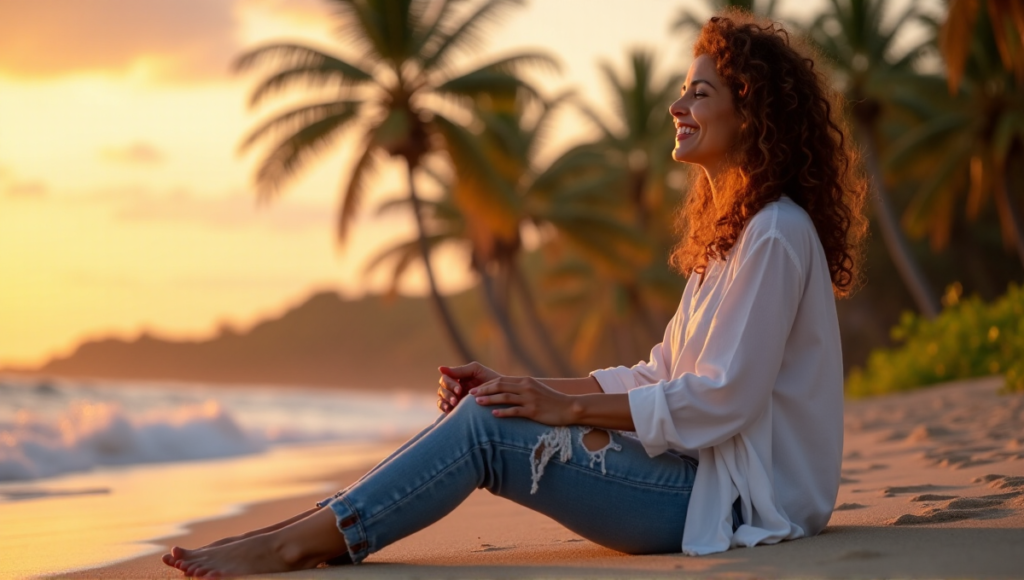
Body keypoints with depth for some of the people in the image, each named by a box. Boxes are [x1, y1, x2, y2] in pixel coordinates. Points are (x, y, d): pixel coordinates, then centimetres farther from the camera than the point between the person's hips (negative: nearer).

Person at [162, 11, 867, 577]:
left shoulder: (775, 235, -14)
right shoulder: (728, 229, 17)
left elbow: (721, 399, -20)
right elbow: (659, 377, 15)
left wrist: (567, 408, -16)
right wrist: (522, 387, 5)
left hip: (739, 500, -9)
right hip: (704, 476, 9)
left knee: (487, 428, -18)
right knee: (488, 409, -3)